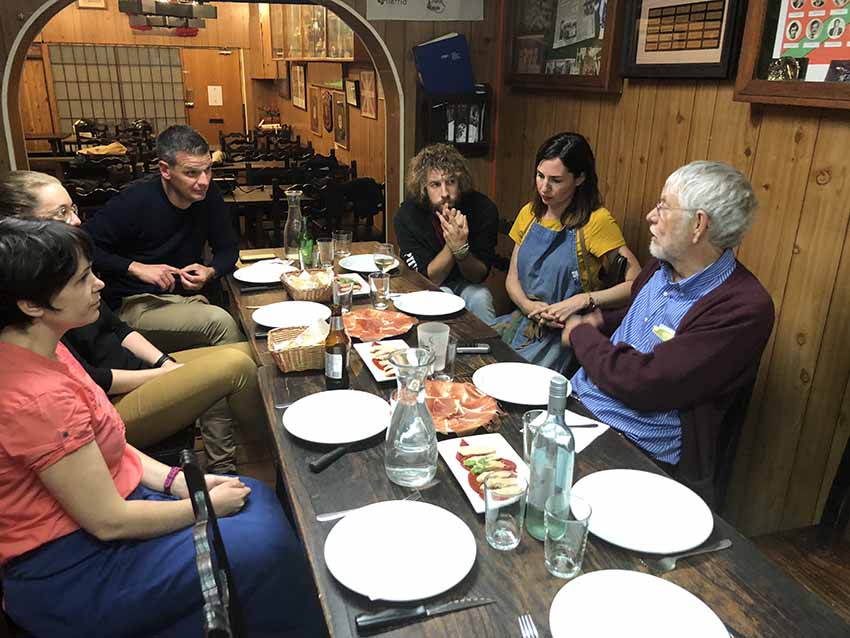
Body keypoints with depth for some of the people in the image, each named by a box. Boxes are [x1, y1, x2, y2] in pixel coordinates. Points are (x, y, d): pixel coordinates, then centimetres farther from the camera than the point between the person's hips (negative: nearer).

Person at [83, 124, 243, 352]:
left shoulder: (209, 196, -2)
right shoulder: (135, 200, -15)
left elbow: (228, 250, 7)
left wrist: (210, 272, -13)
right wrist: (136, 268, -21)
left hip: (189, 298, 4)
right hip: (135, 305, -4)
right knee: (221, 321, -29)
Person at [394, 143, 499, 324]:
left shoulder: (483, 209, -19)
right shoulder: (407, 217, -22)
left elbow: (478, 276, -15)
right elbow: (430, 277, -19)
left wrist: (461, 248, -35)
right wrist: (453, 246, -36)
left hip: (467, 284, 1)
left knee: (480, 297, -29)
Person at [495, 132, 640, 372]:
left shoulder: (596, 221, -12)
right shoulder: (530, 213, 8)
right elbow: (512, 278, 11)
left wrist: (583, 300, -25)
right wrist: (528, 306, -10)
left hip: (564, 333, -5)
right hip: (524, 319, 6)